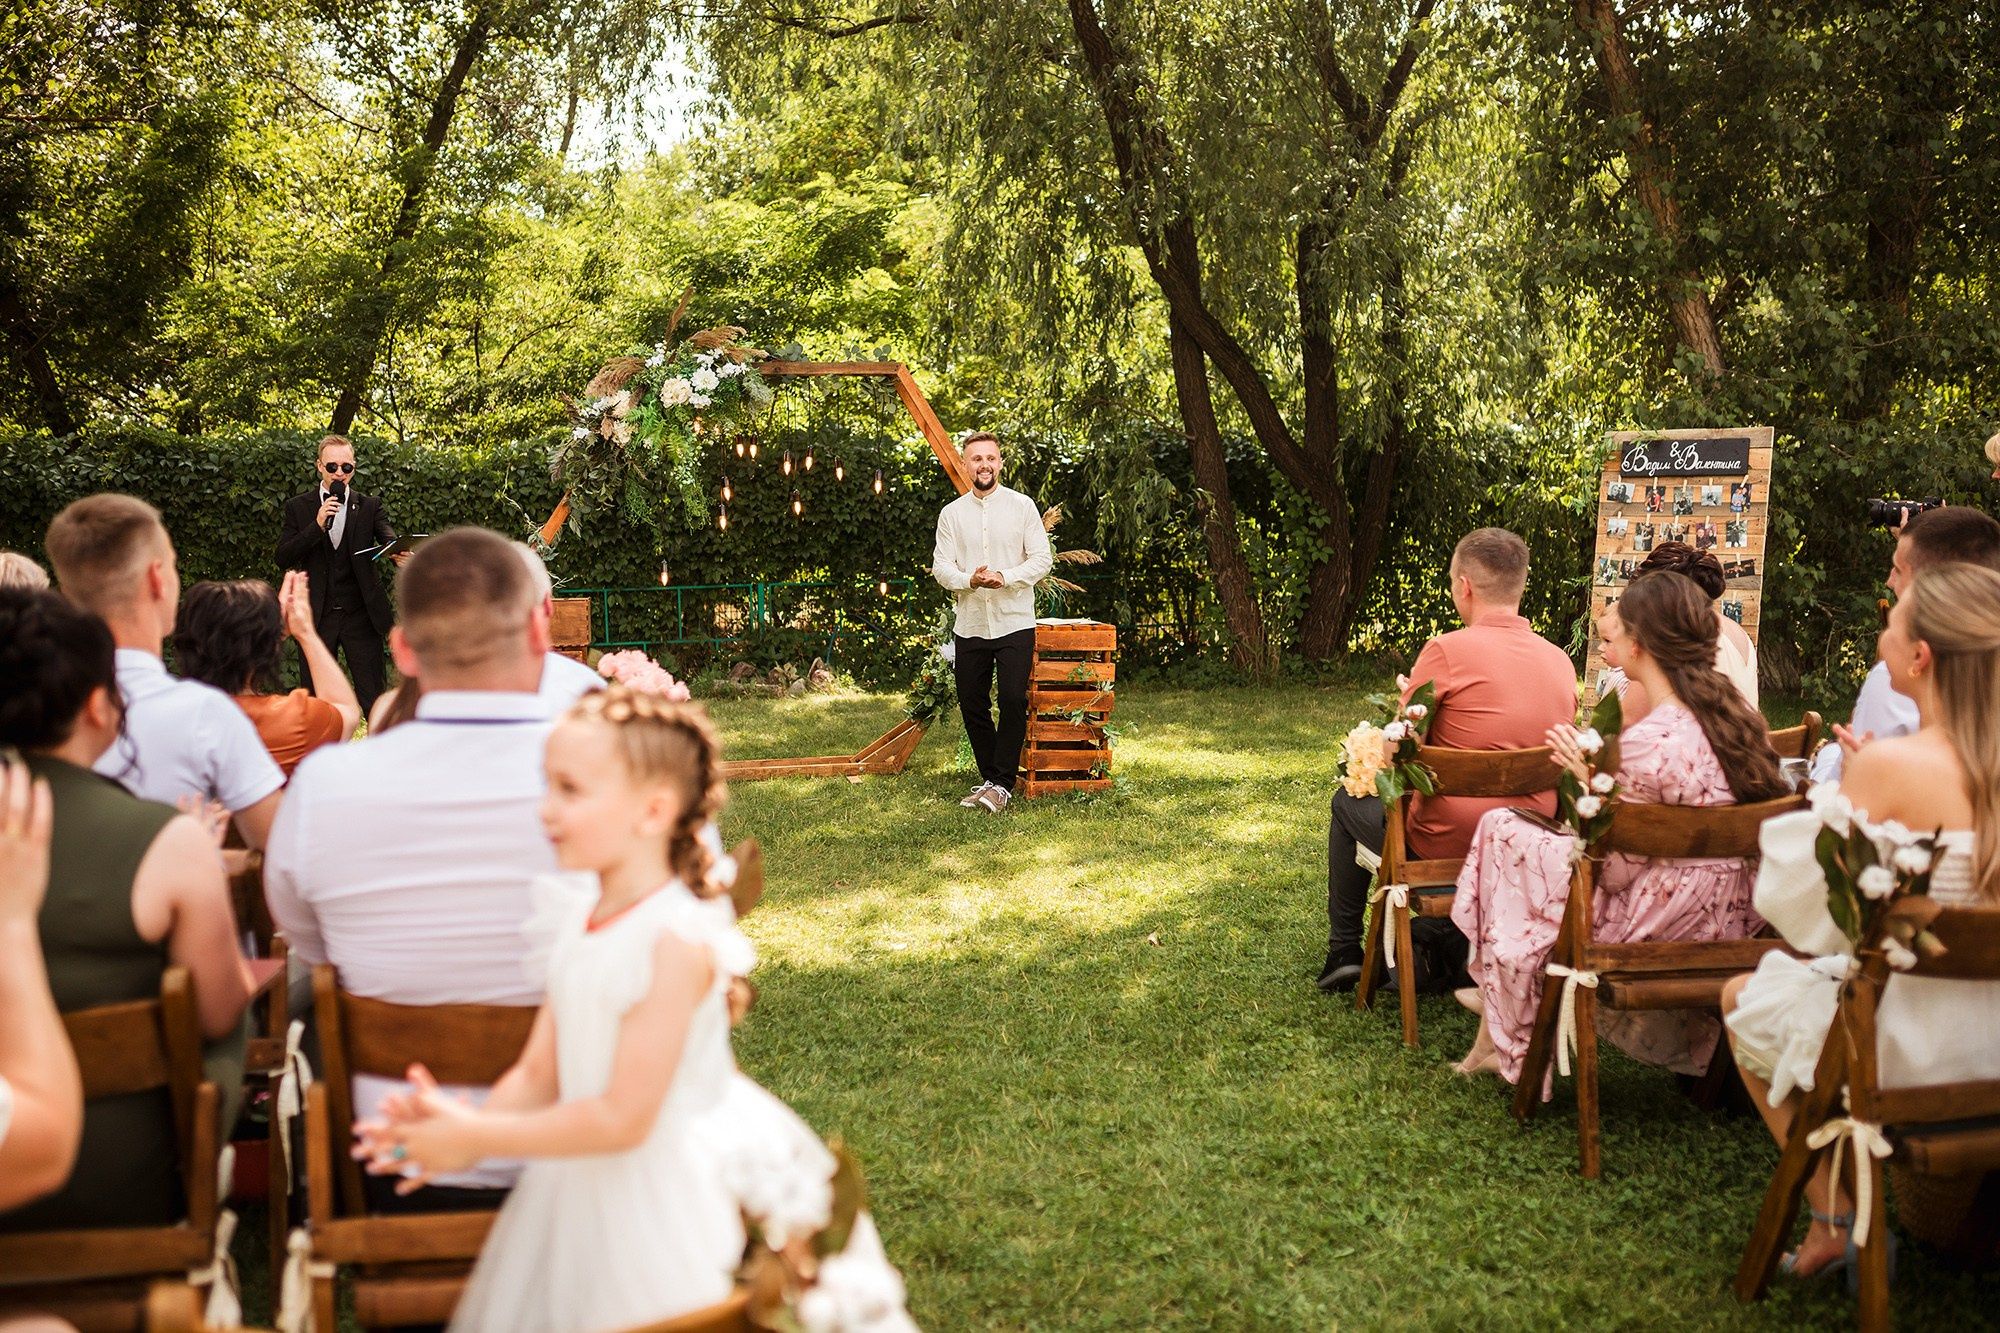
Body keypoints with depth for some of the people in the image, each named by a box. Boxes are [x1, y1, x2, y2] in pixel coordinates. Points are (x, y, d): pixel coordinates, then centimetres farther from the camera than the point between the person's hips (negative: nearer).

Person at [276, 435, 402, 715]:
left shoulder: (369, 506, 7)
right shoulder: (298, 508, 6)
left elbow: (389, 537, -11)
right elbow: (283, 558, -3)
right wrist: (318, 525, -15)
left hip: (361, 616, -1)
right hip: (317, 616, 1)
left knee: (373, 699, -1)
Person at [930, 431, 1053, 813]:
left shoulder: (1022, 506, 1)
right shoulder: (952, 513, 7)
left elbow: (1042, 559, -2)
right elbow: (940, 566, 2)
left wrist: (1005, 577, -18)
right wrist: (969, 580, -19)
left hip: (1014, 623, -3)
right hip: (969, 625, 3)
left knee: (1013, 701, -12)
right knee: (972, 705, 6)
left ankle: (1002, 784, -3)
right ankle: (989, 778, 19)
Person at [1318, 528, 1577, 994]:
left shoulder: (1447, 650, -17)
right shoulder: (1561, 662, 1)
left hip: (1451, 842, -5)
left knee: (1350, 802, 24)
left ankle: (1344, 951, 31)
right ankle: (1444, 934, 33)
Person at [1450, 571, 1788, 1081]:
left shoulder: (1648, 742, -26)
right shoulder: (1737, 711, 0)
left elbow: (1614, 870, -19)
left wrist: (1589, 778, -7)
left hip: (1662, 925, -9)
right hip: (1729, 920, 9)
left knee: (1504, 833, 4)